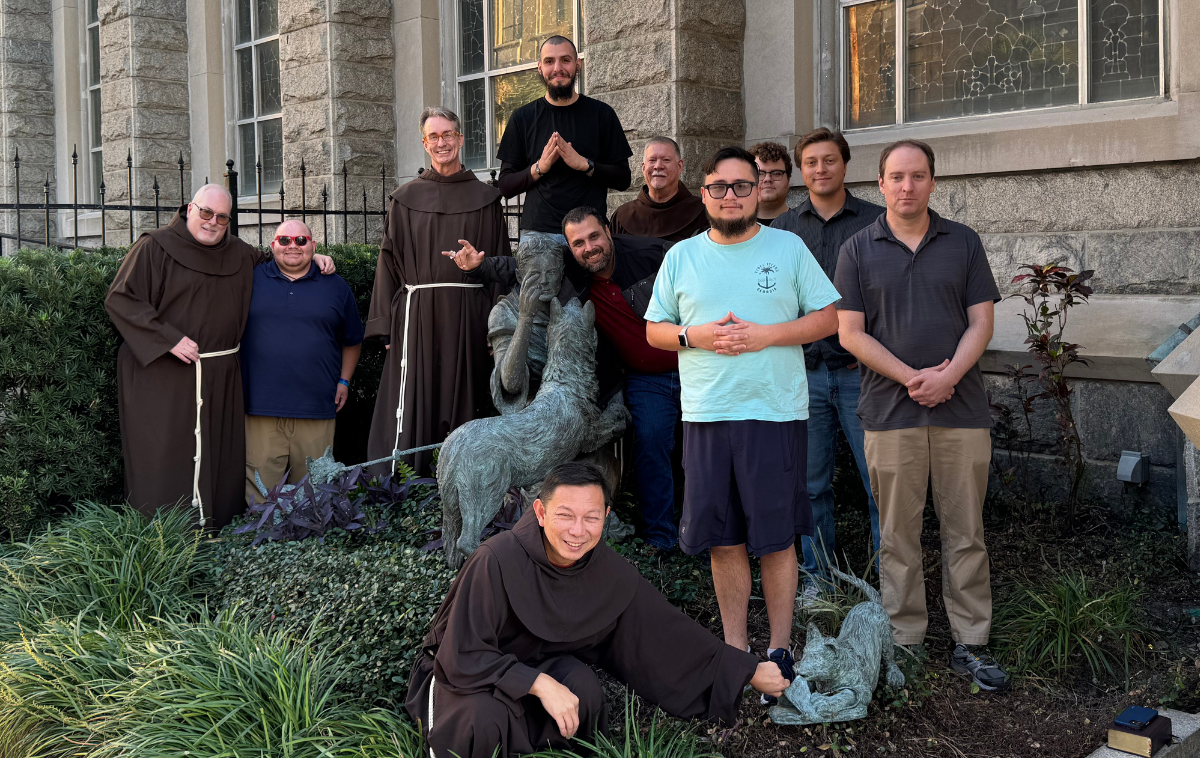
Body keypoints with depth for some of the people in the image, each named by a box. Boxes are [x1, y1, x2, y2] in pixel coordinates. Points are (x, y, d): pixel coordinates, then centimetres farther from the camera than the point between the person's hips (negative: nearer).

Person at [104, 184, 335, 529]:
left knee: (218, 459, 7)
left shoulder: (239, 254, 13)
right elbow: (120, 299, -9)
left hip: (220, 380, 6)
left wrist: (311, 258, 14)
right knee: (163, 461, -5)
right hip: (162, 376, -5)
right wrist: (168, 339, -16)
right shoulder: (155, 248, -4)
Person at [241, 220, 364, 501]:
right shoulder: (251, 279, 8)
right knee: (259, 486, -1)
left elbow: (352, 340, 21)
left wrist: (344, 380, 14)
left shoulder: (336, 287, 11)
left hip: (317, 412, 1)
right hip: (260, 406, -1)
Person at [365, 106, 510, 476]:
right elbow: (390, 264, 6)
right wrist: (388, 325, -1)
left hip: (469, 316, 1)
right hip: (419, 316, -1)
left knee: (466, 403, 3)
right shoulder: (406, 199, 9)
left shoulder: (486, 198, 10)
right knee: (413, 409, -5)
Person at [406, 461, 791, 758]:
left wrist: (752, 673, -3)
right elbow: (464, 654, -28)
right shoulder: (498, 561, -33)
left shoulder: (610, 573, -16)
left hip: (541, 661, 4)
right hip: (469, 670, -4)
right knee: (485, 721, -35)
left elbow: (668, 629, -6)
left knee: (585, 696, -27)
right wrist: (539, 683, -37)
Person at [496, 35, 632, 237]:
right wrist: (540, 167, -10)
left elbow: (623, 179, 5)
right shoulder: (523, 117, 9)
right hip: (537, 231, 0)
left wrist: (584, 164, -10)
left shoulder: (601, 113, 7)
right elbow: (506, 186, 7)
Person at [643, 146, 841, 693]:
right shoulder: (681, 257, 11)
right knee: (723, 540, 8)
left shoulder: (788, 248, 4)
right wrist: (695, 335, -8)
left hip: (776, 412, -2)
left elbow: (830, 317, 2)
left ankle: (779, 649, 15)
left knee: (776, 539, 2)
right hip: (705, 416, 2)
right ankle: (734, 648, 21)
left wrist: (767, 334, -11)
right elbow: (654, 330, 13)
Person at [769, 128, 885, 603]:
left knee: (881, 480, -1)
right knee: (811, 483, 9)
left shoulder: (876, 222, 4)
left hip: (862, 371, -2)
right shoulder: (781, 230, 11)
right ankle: (819, 575, 21)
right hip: (804, 372, 2)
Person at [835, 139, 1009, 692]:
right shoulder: (858, 250, 4)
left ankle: (970, 643, 16)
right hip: (890, 412, -1)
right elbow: (850, 333, -1)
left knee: (966, 531, 6)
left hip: (962, 409, 1)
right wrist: (912, 377, -12)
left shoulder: (963, 243, 8)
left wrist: (947, 377, -13)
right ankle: (905, 642, 15)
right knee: (898, 535, 5)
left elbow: (981, 322, 4)